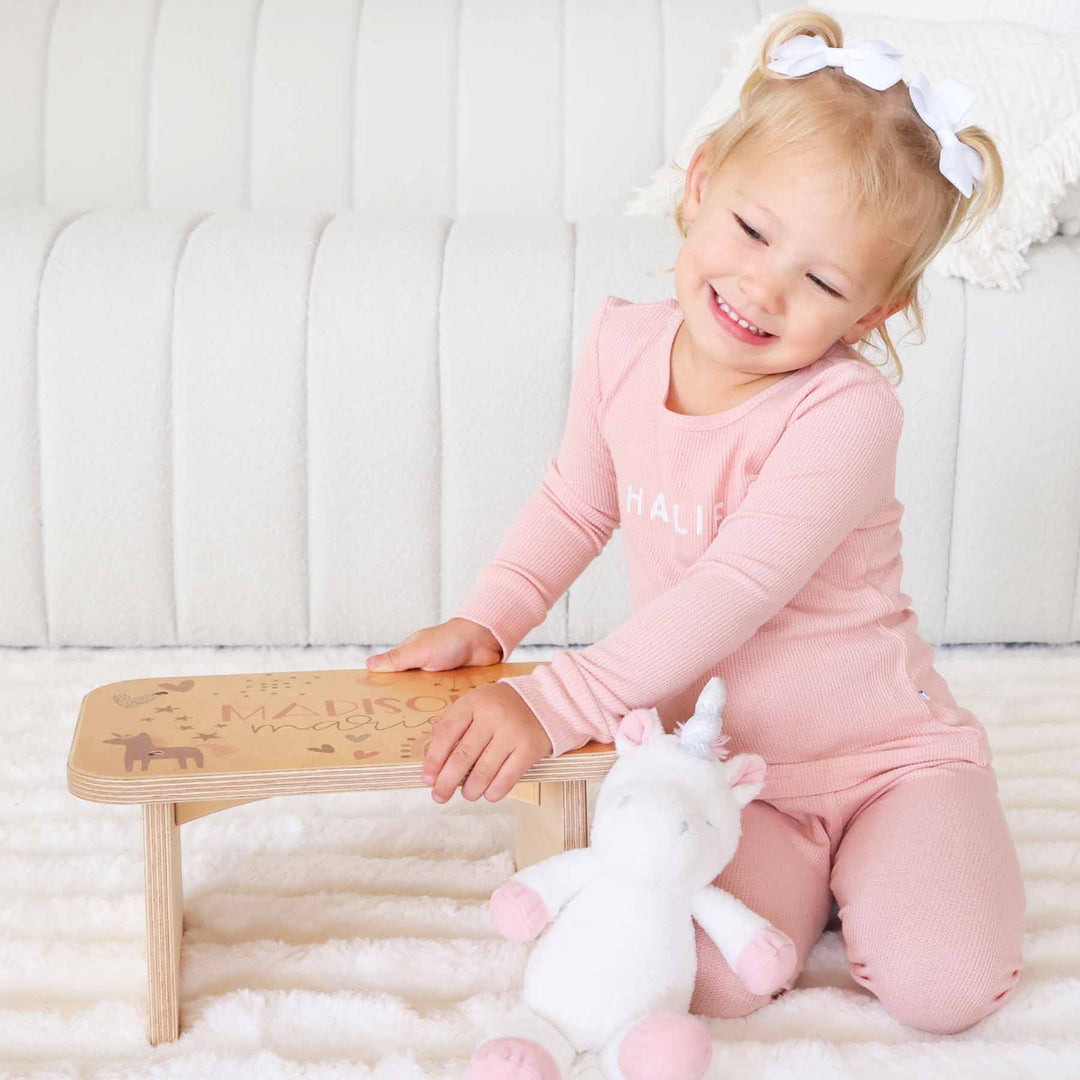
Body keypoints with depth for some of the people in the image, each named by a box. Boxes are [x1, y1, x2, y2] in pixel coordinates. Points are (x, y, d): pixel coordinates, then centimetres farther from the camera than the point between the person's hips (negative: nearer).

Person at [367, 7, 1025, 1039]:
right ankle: (800, 862, 13)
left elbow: (732, 592, -33)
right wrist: (484, 622, 0)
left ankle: (866, 863, 13)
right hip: (724, 760, 4)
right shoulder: (619, 346, -6)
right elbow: (575, 501, 12)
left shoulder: (845, 410, -26)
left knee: (941, 988, -19)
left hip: (882, 749, -3)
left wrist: (552, 704, -37)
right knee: (709, 980, -18)